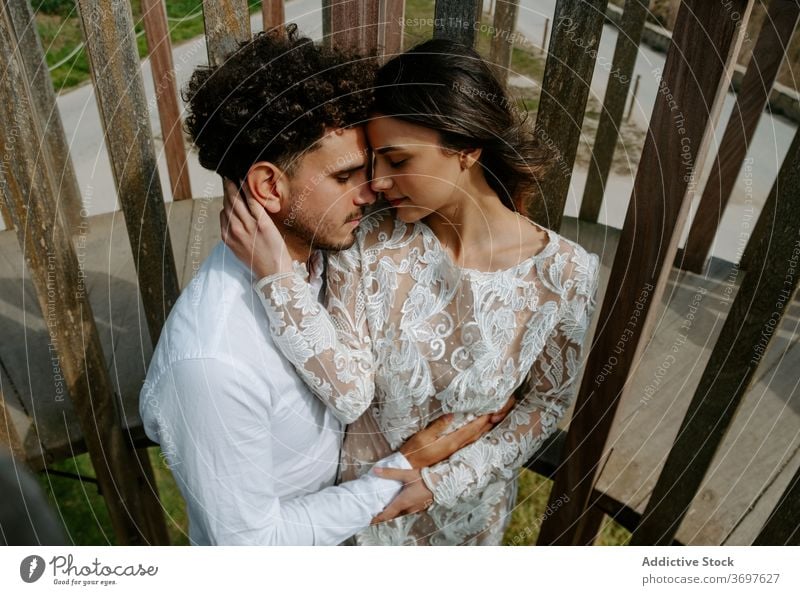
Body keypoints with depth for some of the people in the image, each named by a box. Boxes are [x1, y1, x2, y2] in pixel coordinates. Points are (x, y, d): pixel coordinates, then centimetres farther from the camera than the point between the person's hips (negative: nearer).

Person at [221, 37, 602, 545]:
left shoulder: (565, 273, -25)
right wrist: (276, 273, -39)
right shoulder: (366, 243, -23)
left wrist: (448, 479, -18)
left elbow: (548, 402, -11)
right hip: (365, 486, 1)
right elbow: (350, 393, -27)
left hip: (468, 498, 0)